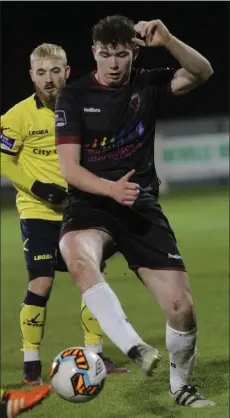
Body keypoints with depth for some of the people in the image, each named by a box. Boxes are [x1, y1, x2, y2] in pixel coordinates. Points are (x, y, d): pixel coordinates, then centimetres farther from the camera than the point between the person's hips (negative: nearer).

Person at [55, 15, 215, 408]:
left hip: (142, 205, 2)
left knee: (181, 306, -6)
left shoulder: (147, 85, 4)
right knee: (77, 256, -39)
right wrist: (109, 188, -28)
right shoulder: (74, 96, -2)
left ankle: (181, 386, 20)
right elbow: (69, 168, -9)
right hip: (91, 202, -2)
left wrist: (166, 40, -26)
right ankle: (135, 348, -43)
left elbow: (202, 72, -10)